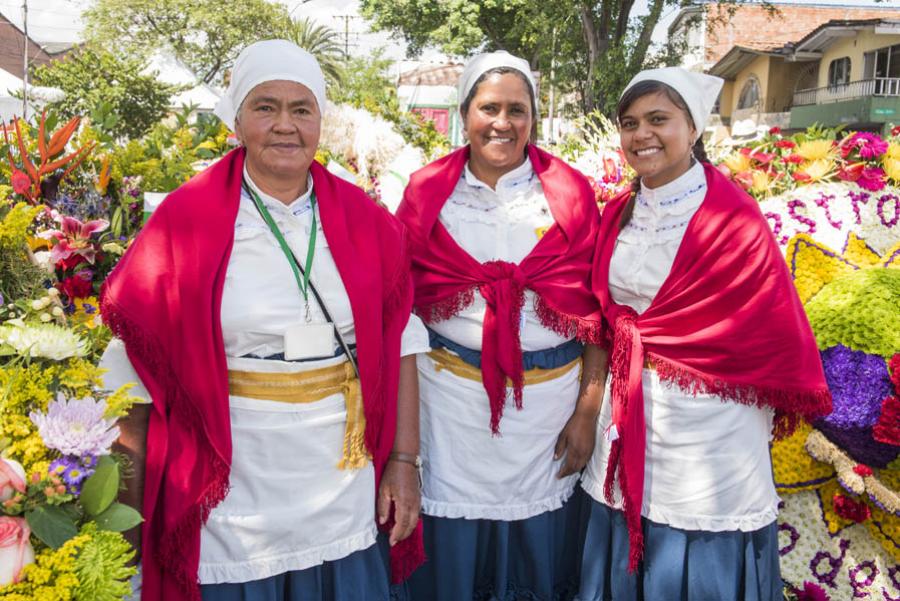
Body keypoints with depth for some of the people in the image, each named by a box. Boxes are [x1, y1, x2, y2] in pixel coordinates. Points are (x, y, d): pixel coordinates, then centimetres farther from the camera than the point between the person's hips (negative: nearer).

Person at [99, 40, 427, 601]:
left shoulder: (364, 220, 1)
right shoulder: (185, 220, -7)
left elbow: (400, 343, 4)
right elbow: (139, 358, -4)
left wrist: (403, 459, 1)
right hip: (229, 503, -2)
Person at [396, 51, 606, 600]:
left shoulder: (570, 193, 1)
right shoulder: (427, 193, 1)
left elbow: (596, 311, 1)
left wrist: (588, 411, -2)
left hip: (551, 397, 0)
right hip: (453, 396, 0)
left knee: (540, 545, 14)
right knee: (452, 554, 11)